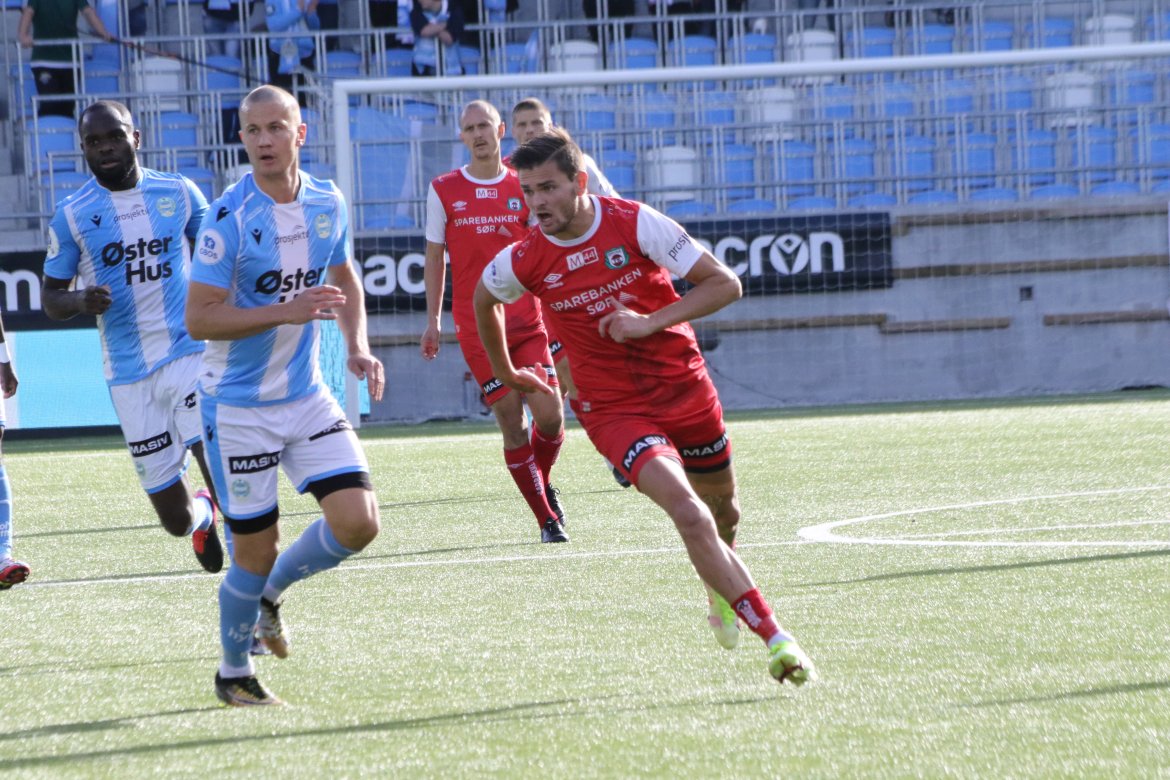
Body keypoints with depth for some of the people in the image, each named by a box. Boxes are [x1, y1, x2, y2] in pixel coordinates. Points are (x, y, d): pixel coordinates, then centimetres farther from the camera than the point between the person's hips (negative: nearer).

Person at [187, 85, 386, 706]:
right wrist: (287, 312, -28)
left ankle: (270, 595, 22)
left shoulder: (328, 204, 1)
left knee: (358, 522, -7)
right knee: (256, 549, 0)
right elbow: (199, 319, -20)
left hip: (307, 396, 5)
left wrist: (357, 347, 2)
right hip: (238, 405, -5)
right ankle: (234, 673, 24)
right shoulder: (229, 217, -18)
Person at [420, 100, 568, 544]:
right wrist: (433, 320, 8)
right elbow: (434, 257, 10)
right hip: (477, 328, -1)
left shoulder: (524, 187, 5)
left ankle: (543, 485, 22)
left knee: (550, 416, -9)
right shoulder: (443, 191, 3)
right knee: (512, 424, -5)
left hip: (528, 321, 1)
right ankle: (547, 519, 5)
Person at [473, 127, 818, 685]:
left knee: (722, 509, 20)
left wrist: (650, 322, -23)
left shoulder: (634, 222, -14)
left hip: (684, 386, 2)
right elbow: (483, 299, 16)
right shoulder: (524, 261, -9)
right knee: (689, 514, -24)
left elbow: (725, 284, -13)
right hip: (613, 407, -2)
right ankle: (774, 637, -27)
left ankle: (720, 589, 56)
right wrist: (506, 372, 25)